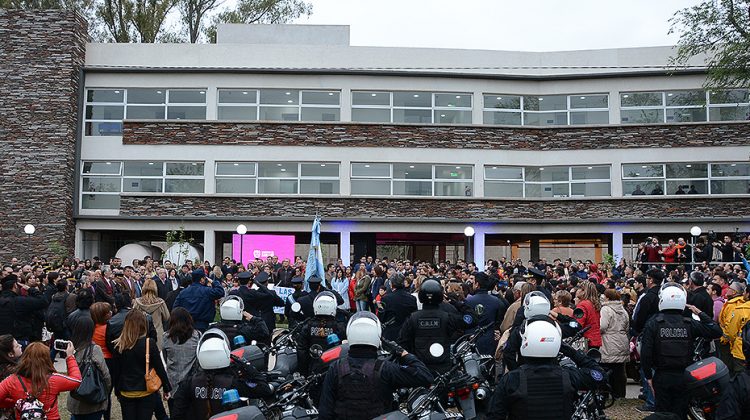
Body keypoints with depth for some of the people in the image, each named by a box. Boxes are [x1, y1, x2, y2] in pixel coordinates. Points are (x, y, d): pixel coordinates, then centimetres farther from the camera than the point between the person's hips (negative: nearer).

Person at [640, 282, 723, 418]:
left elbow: (645, 352, -12)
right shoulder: (690, 324, -6)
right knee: (680, 413, 11)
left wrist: (648, 376, -1)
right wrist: (700, 314, 7)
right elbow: (716, 332, -1)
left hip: (661, 377, -1)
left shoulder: (653, 324, -9)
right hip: (683, 377, 1)